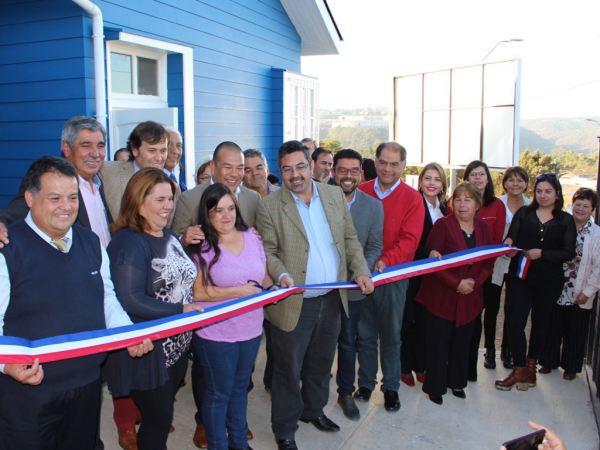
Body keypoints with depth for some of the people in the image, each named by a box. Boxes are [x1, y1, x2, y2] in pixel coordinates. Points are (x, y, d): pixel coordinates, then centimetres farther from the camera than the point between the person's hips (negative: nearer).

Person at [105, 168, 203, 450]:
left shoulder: (170, 237, 10)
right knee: (158, 419, 4)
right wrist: (180, 310, -22)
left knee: (163, 415, 20)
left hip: (176, 346, 8)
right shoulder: (128, 242, -18)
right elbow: (129, 300, -25)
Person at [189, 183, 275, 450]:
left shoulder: (251, 237, 3)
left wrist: (276, 284, -10)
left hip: (251, 328, 5)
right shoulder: (201, 246, -12)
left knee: (240, 387, 21)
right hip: (216, 332, -5)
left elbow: (264, 277, 12)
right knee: (219, 393, 11)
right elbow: (197, 292, -16)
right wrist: (240, 291, -19)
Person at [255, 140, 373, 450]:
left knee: (321, 363, 22)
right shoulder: (269, 206, -9)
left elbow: (349, 238, 8)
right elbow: (267, 251, -8)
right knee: (289, 369, 10)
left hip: (332, 299, 5)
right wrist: (282, 276, -26)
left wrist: (361, 271, -4)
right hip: (294, 304, -4)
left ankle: (314, 410, 46)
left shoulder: (335, 195, 4)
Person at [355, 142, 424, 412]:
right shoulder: (361, 192, 3)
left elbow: (410, 238, -10)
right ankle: (365, 383, 28)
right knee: (365, 334, 12)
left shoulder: (412, 198, -3)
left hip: (394, 275, -1)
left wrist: (386, 261, -25)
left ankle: (391, 387, 26)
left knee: (391, 336, 10)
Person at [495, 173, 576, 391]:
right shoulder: (523, 213, 5)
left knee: (540, 322, 12)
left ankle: (531, 364, 30)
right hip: (520, 275, 0)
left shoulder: (565, 220, 3)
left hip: (549, 279, 0)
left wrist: (542, 253, -17)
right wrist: (508, 244, -23)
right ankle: (519, 369, 8)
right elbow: (511, 238, 0)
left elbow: (569, 252, -4)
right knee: (515, 322, -6)